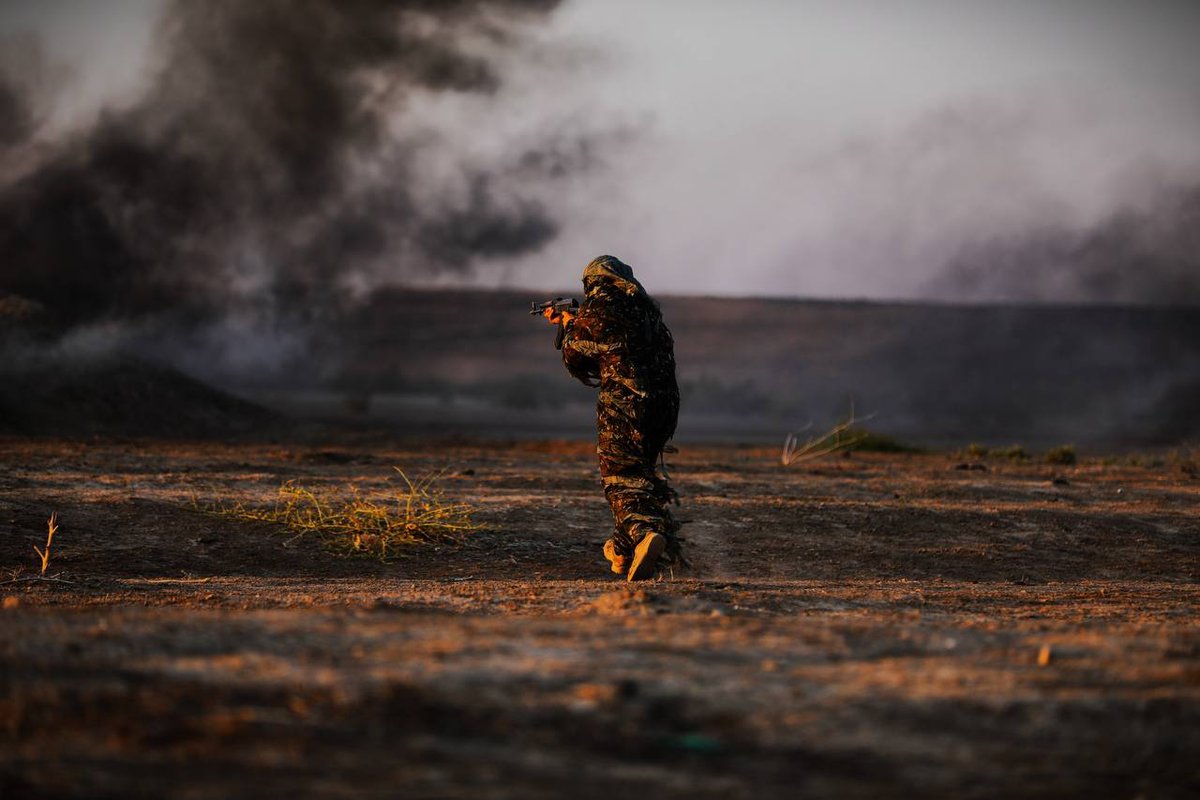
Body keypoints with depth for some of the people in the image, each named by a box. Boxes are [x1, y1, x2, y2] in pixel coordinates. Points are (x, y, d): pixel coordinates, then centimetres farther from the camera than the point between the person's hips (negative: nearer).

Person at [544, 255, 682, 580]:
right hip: (665, 404, 6)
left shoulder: (597, 304, -3)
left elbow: (575, 356, 5)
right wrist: (567, 322, 44)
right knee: (639, 470, 22)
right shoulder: (645, 305, 17)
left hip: (624, 401, -6)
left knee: (623, 479, -9)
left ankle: (646, 533, -36)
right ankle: (622, 549, 27)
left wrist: (570, 327, 26)